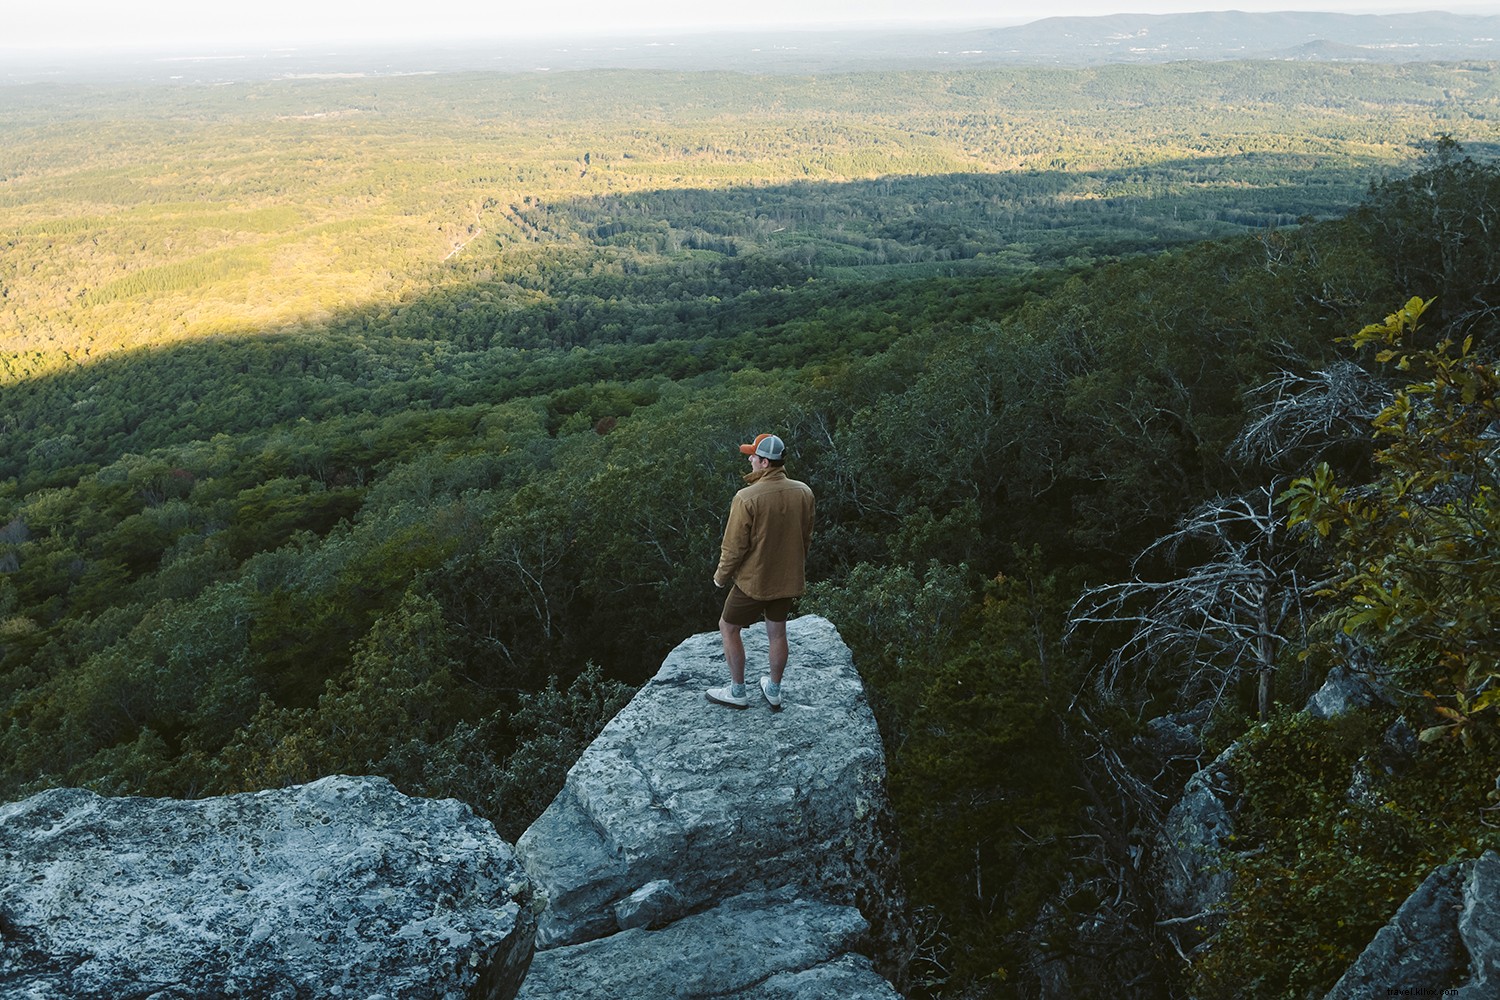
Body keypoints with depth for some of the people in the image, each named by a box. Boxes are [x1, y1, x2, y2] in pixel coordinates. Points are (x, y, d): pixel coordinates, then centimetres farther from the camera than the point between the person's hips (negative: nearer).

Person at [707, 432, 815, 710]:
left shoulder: (747, 498, -25)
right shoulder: (803, 493, -8)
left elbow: (734, 547, -18)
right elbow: (806, 538, 5)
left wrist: (721, 577, -1)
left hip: (754, 581, -5)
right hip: (788, 580, 5)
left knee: (728, 627, 15)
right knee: (777, 633, 20)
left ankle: (737, 692, 24)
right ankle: (774, 692, 35)